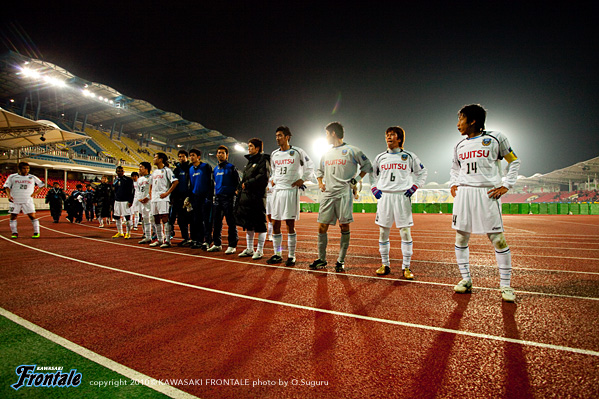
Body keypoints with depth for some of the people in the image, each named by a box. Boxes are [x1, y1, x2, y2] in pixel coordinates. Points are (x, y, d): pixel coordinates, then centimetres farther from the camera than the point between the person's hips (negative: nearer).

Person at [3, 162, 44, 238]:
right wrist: (9, 195, -11)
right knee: (13, 216, 2)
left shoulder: (32, 177, 8)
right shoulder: (12, 177, 7)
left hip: (28, 201, -1)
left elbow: (41, 185, 15)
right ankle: (14, 233, 13)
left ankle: (36, 232, -1)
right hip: (14, 200, 1)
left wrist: (35, 193, 3)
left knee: (32, 215, -7)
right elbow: (7, 187, 6)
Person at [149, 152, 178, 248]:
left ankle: (167, 240, -7)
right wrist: (151, 194, 16)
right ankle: (159, 239, 18)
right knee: (156, 220, 10)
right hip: (154, 198, 8)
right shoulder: (154, 172, 19)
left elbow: (176, 182, -14)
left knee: (165, 218, -10)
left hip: (163, 198, -8)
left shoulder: (166, 170, -4)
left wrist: (167, 193, -15)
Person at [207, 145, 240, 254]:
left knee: (231, 222, -4)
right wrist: (215, 194, 17)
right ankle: (217, 244, 19)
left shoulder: (231, 167, 1)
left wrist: (235, 192, -6)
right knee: (216, 222, 8)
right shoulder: (215, 169, 18)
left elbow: (237, 182, 1)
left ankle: (232, 245, 1)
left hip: (228, 197, -6)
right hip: (217, 198, 6)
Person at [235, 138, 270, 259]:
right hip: (246, 196, 9)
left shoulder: (263, 160, -4)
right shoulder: (250, 161, 22)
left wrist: (247, 184, -13)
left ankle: (260, 251, 6)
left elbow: (263, 177, -17)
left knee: (260, 224, -2)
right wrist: (240, 188, 8)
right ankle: (249, 249, 22)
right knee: (248, 224, 12)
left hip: (258, 197, -9)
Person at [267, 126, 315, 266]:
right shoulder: (274, 154, 13)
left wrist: (303, 179, -1)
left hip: (291, 190, -5)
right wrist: (273, 179, 14)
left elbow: (310, 166, 7)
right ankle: (277, 255, 16)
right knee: (275, 224, 5)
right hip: (277, 190, 5)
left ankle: (291, 256, 6)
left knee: (290, 224, -4)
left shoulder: (298, 152, -2)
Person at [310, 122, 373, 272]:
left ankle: (341, 260, 9)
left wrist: (357, 178, -1)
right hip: (328, 194, 5)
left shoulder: (351, 150, 1)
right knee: (322, 227, 2)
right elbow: (319, 171, 31)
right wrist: (320, 183, 15)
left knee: (344, 227, -1)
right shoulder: (326, 154, 18)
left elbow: (367, 166, 8)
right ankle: (321, 259, 14)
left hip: (344, 194, -5)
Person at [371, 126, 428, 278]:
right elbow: (372, 173, 23)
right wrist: (374, 188, 10)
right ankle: (385, 265, 14)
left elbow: (422, 172, 13)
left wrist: (414, 187, 2)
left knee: (405, 232, -3)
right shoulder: (380, 157, 12)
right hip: (384, 196, 2)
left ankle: (406, 267, 6)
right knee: (383, 232, 3)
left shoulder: (409, 156, 6)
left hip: (402, 196, -2)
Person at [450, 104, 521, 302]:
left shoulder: (495, 138, 2)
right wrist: (453, 184, 12)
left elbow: (514, 161, 9)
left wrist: (506, 185, -1)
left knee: (498, 239, -4)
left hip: (488, 194, -4)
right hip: (463, 193, 4)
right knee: (461, 237, 3)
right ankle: (466, 279, 16)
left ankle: (505, 284, 9)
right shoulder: (460, 145, 15)